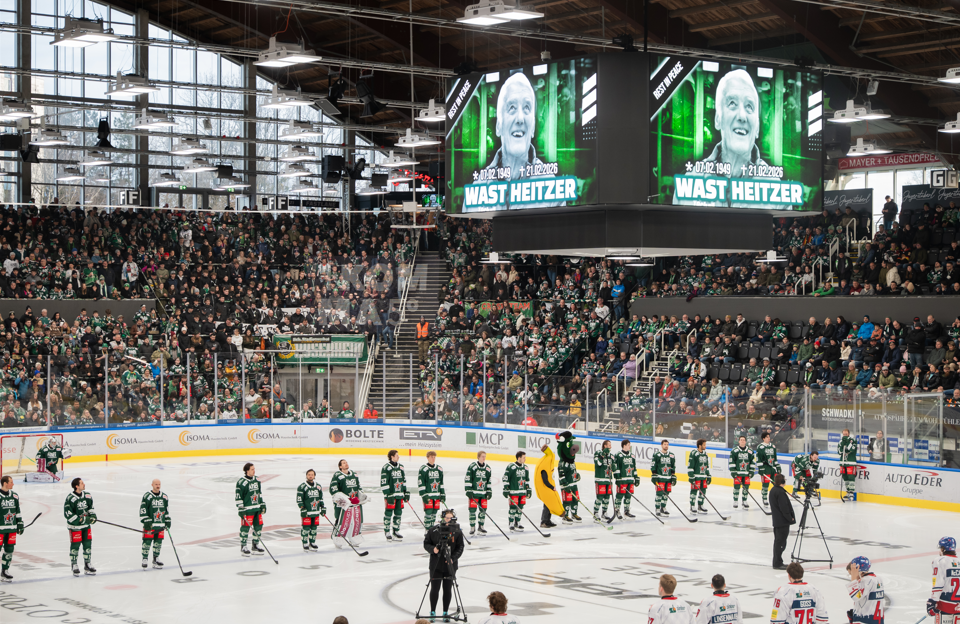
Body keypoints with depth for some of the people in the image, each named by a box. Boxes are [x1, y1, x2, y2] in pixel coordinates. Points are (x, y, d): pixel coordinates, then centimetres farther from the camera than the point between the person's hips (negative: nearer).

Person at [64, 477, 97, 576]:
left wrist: (93, 516, 0)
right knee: (75, 545, -1)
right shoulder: (70, 498, -18)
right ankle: (74, 565, 13)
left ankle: (87, 564, 21)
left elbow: (91, 506, 17)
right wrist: (80, 519, -22)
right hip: (75, 526, -6)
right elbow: (68, 514, -18)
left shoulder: (87, 495, 2)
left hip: (86, 525, 6)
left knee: (88, 544, 9)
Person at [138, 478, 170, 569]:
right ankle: (144, 560, 1)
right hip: (150, 524, -5)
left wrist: (167, 521, 16)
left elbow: (167, 510, 19)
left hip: (160, 524, 5)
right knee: (147, 541, -7)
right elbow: (143, 509, -9)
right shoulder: (147, 496, -7)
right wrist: (146, 522, -14)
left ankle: (156, 559, 19)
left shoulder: (164, 497, 10)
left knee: (158, 541, 8)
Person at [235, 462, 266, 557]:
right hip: (247, 509, -7)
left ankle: (255, 546, 21)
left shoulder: (257, 480, 10)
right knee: (245, 527, -4)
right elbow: (238, 497, -13)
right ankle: (243, 547, 7)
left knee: (258, 526, 9)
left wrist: (262, 505, 17)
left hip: (257, 508, 7)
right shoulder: (241, 482, -13)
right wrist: (241, 509, -15)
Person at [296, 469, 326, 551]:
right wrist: (302, 509, -14)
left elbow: (321, 498, 21)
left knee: (314, 527, 8)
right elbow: (299, 500, -7)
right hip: (306, 512, -5)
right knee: (305, 528, -5)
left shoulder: (318, 486, 12)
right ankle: (305, 544, 2)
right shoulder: (302, 487, -5)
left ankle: (312, 543, 19)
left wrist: (322, 508, 15)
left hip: (316, 512, 5)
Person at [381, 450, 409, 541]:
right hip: (390, 494, -6)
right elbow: (384, 482, -12)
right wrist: (388, 494, -17)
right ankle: (387, 532, 4)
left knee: (398, 513, 9)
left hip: (400, 494, 6)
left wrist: (405, 492, 15)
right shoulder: (386, 468, -10)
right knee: (388, 513, -3)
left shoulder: (401, 467, 12)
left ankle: (396, 531, 18)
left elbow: (404, 480, 19)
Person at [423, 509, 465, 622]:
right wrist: (432, 549, -16)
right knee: (435, 588, 2)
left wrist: (453, 558, -13)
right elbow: (426, 543, 4)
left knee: (447, 589, 6)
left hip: (450, 565, 1)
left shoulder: (457, 531, -1)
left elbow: (460, 548, 1)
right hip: (436, 565, -1)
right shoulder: (434, 530, -3)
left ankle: (446, 613, 18)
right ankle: (432, 612, 17)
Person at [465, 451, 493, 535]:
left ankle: (480, 526, 18)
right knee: (473, 509, -5)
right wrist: (469, 490, -10)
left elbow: (490, 481, 16)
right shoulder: (472, 467, -6)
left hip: (483, 493, 4)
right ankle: (472, 527, 2)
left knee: (483, 509, 5)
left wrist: (489, 491, 11)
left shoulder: (488, 468, 9)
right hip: (474, 493, -4)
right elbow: (467, 479, -5)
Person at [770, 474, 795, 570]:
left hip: (776, 521, 10)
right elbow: (784, 508, -22)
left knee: (777, 541, 15)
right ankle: (777, 564, -5)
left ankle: (777, 562, 22)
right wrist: (790, 518, -12)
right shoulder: (780, 492, -20)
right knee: (781, 542, -6)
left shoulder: (773, 490, 12)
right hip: (783, 522, -10)